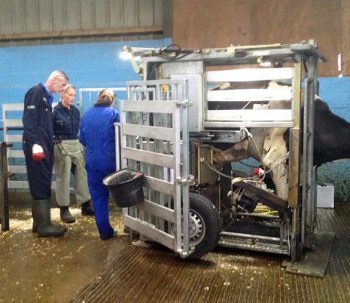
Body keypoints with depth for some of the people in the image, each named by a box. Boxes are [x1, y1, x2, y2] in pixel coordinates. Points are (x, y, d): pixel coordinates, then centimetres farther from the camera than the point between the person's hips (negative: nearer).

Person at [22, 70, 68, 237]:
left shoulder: (47, 96, 20)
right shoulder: (36, 91, -7)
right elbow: (28, 119, -17)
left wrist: (49, 144, 17)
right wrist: (34, 143, -24)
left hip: (45, 146, 9)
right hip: (37, 147, -9)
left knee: (43, 184, 10)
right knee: (41, 185, -7)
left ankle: (40, 222, 17)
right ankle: (44, 225, -4)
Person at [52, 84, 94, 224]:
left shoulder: (76, 111, 10)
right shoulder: (55, 111, -7)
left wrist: (79, 143, 12)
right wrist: (54, 146, -8)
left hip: (76, 145, 6)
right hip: (61, 146, -6)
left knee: (82, 175, 6)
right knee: (63, 178, 1)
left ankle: (86, 205, 15)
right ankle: (64, 209, 10)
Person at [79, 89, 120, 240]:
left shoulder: (87, 115, 6)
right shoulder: (113, 114, -7)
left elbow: (82, 138, 13)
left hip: (92, 161, 3)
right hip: (110, 161, -3)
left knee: (98, 196, 9)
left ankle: (105, 231, 12)